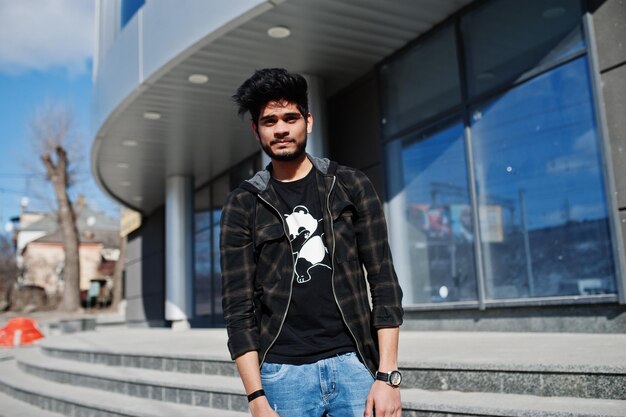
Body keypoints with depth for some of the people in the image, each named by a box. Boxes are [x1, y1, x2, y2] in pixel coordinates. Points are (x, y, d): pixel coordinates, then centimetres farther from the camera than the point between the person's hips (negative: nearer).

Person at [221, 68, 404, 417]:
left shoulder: (352, 186, 4)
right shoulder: (242, 206, 4)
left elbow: (384, 283, 1)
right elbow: (239, 308, 1)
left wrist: (388, 375, -6)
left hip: (353, 364, 0)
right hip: (283, 374, 0)